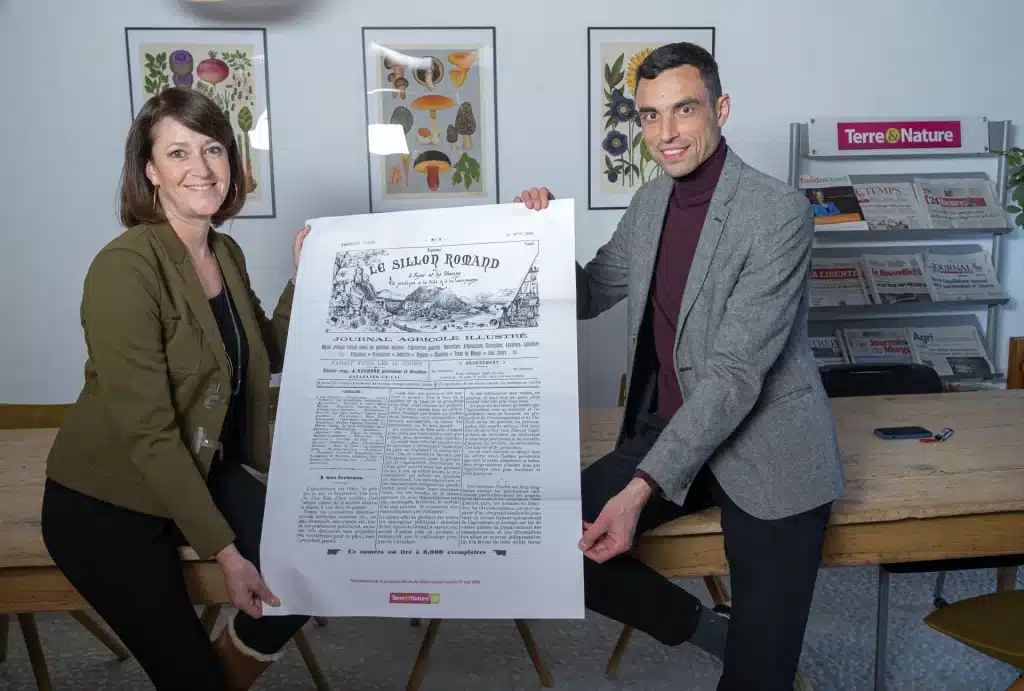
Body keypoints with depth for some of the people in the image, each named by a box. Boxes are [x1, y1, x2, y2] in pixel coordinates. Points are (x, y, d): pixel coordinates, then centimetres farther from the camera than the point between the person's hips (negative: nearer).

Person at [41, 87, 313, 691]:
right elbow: (146, 431, -25)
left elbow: (271, 356, 10)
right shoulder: (125, 267, -24)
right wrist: (224, 550, -23)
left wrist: (303, 280, -6)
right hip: (106, 503, -6)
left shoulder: (226, 254, 1)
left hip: (204, 473, 7)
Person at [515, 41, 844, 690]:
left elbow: (736, 371, -23)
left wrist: (644, 486, -30)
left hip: (763, 448, -6)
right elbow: (589, 296, 16)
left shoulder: (780, 212, -16)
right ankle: (708, 627, 10)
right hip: (667, 429, 6)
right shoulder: (650, 201, 5)